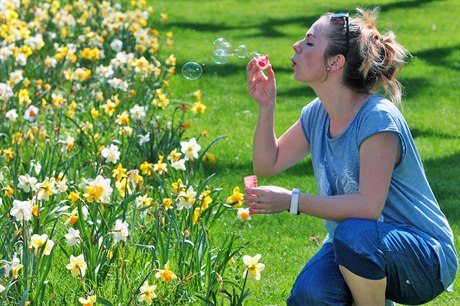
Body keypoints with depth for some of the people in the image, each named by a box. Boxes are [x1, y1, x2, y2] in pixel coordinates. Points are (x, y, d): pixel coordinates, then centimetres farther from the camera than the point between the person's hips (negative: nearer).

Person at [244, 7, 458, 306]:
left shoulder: (378, 119, -23)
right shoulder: (317, 114, 1)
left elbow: (368, 205, -30)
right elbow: (268, 164, 9)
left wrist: (292, 201, -29)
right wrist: (266, 106, -5)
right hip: (354, 248, 6)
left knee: (354, 232, -37)